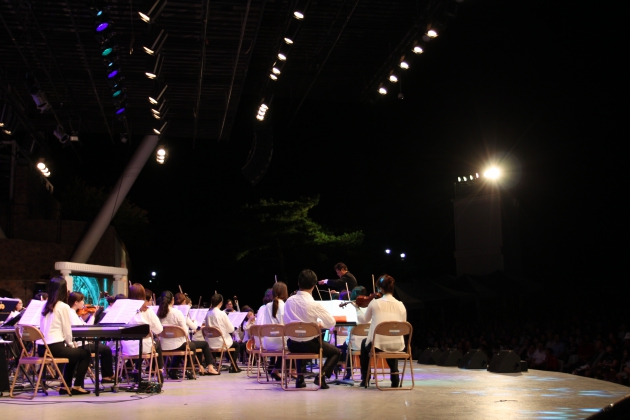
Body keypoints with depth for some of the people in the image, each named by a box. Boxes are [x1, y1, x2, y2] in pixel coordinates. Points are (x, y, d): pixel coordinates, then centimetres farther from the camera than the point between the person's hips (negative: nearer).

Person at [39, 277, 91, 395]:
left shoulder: (46, 306, 12)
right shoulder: (63, 307, -9)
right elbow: (67, 332, -8)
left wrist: (70, 345, 18)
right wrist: (71, 344, 12)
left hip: (42, 349, 8)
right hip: (55, 348, -8)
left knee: (73, 352, 32)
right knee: (85, 353, 15)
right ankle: (77, 386, 11)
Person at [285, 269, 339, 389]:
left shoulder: (289, 301, -7)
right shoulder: (313, 304, -20)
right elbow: (332, 322, -14)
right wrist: (320, 324, 8)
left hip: (292, 345, 5)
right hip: (310, 344, -5)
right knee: (336, 352, 19)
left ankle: (300, 377, 28)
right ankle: (322, 376, -1)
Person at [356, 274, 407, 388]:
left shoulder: (375, 303, -7)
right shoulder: (400, 305, -2)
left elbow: (363, 320, 9)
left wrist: (357, 308, 25)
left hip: (378, 345, -2)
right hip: (397, 346, 2)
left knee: (364, 344, 33)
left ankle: (365, 379, 31)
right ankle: (394, 374, 21)